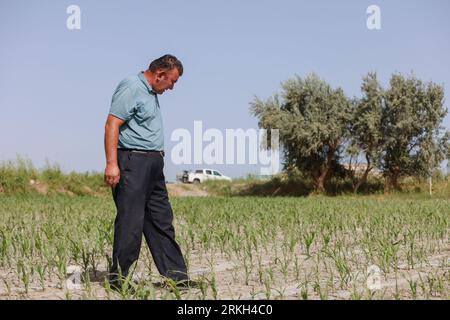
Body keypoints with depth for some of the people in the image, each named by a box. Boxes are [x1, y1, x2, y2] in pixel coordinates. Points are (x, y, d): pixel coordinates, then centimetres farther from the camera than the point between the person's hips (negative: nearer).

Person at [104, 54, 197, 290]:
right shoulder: (131, 88, -11)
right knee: (130, 221, -7)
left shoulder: (151, 93, 19)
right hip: (132, 161, -10)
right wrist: (111, 163, -25)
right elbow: (112, 125, -18)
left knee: (162, 221, 9)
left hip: (153, 164, 10)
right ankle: (118, 278, 1)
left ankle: (176, 275, 12)